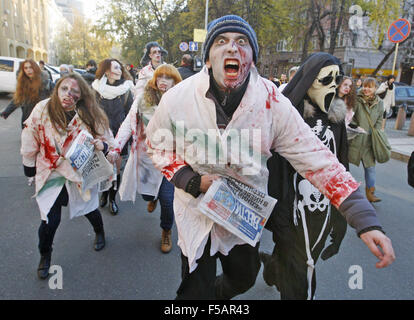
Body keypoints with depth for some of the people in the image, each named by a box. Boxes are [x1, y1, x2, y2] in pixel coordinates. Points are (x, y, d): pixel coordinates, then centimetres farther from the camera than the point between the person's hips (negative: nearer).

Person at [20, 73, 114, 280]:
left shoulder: (90, 115, -14)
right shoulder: (42, 110, -14)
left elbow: (108, 140, -4)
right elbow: (30, 140, 0)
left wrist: (101, 145, -27)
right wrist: (29, 165, 9)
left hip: (81, 173, 0)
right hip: (51, 174, 0)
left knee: (89, 210, 17)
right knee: (50, 220, -2)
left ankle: (99, 233, 53)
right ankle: (44, 256, 29)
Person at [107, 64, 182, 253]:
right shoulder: (143, 99, 1)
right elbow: (128, 124, 2)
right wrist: (116, 148, -5)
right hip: (145, 157, 3)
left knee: (167, 200, -4)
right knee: (146, 193, 15)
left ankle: (166, 232, 27)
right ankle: (153, 198, 57)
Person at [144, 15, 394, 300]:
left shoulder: (272, 102, -19)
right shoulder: (177, 98, -18)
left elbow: (315, 157, -17)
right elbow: (157, 146, -3)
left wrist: (366, 220, -21)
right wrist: (193, 181, -20)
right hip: (196, 210, -2)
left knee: (243, 280, 27)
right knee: (197, 291, 9)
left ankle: (218, 293, 61)